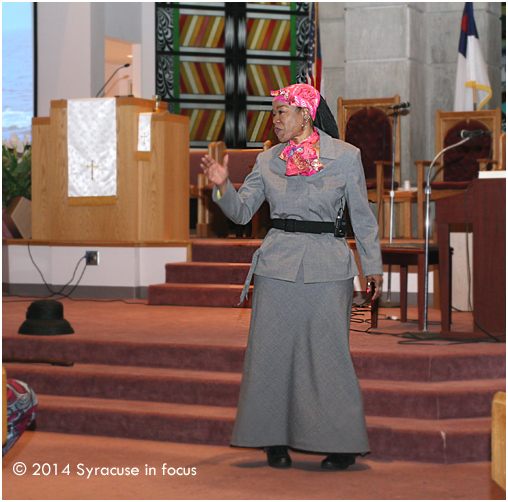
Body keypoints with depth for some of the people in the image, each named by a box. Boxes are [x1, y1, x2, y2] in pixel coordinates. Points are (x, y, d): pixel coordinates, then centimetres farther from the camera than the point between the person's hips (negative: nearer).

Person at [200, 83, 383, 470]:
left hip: (327, 267, -3)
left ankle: (344, 443, 10)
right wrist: (223, 186, -9)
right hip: (278, 264, 3)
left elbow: (362, 216, 6)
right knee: (273, 349, 3)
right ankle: (275, 440, 15)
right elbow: (241, 212, 9)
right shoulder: (268, 160, 8)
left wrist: (373, 265, 8)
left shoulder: (345, 156, 1)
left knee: (328, 351, -1)